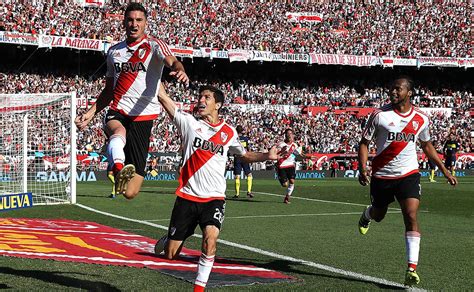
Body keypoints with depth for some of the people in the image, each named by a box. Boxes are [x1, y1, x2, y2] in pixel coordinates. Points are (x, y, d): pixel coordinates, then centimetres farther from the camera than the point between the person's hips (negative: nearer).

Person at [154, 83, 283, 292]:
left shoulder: (229, 132, 8)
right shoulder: (189, 122, 1)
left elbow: (244, 155, 24)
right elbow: (162, 96, -4)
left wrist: (267, 156, 8)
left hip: (214, 198, 1)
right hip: (187, 196, 0)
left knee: (210, 238, -28)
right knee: (170, 255, 2)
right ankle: (167, 239, 41)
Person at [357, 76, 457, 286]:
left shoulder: (421, 119, -1)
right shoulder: (379, 115, -9)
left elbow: (427, 146, 16)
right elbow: (364, 143, -3)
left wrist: (444, 170, 14)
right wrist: (362, 169, -18)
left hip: (408, 174, 0)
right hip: (381, 175, 0)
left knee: (411, 217, -17)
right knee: (378, 215, 17)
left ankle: (412, 269, -18)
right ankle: (367, 214, 58)